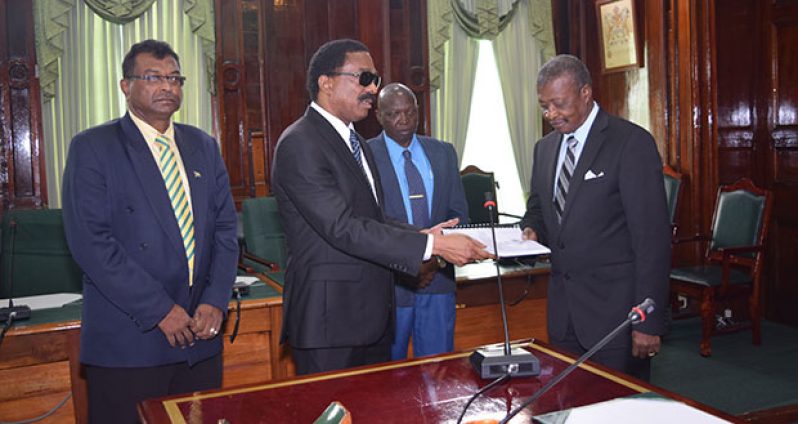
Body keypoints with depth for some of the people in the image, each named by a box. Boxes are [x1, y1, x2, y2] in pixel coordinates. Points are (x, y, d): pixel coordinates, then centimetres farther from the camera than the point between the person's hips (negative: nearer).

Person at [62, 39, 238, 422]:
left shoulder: (204, 147, 12)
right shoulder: (92, 148, -4)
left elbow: (225, 228, 9)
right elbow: (90, 241, -13)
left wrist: (215, 302, -5)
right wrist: (160, 310, -15)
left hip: (200, 333, 5)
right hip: (128, 342, -4)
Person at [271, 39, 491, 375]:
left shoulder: (355, 142, 15)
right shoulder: (300, 144, -16)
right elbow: (342, 228, -24)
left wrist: (419, 235, 0)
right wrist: (432, 245, -25)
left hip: (372, 314, 9)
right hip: (330, 319, -9)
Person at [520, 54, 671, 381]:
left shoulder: (632, 142, -11)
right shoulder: (544, 148, 10)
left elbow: (652, 237, -14)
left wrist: (649, 322, -16)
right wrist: (531, 231, -2)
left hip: (614, 308, -6)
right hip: (562, 310, 6)